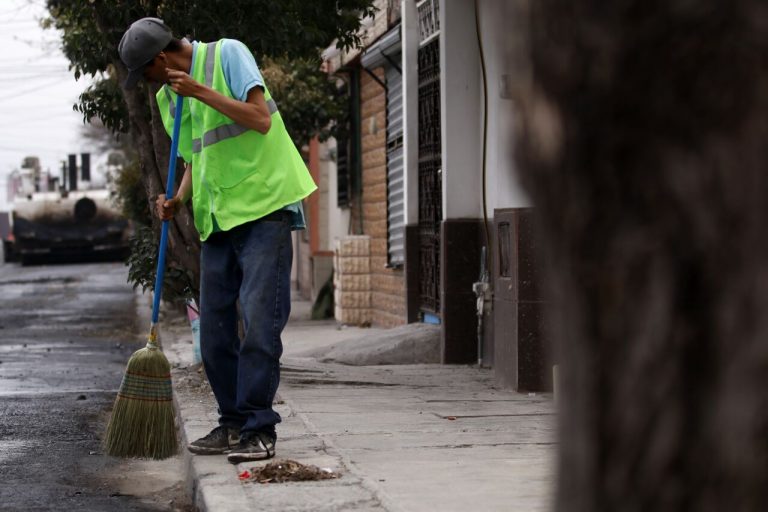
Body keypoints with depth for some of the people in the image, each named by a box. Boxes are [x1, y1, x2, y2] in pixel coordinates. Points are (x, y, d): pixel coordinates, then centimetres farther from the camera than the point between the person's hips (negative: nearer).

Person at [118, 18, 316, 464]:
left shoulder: (227, 54, -5)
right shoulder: (168, 97, 15)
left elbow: (261, 118, -15)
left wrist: (202, 92, -18)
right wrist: (178, 200, 4)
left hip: (265, 207, -8)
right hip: (217, 219, 8)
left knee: (258, 319, -13)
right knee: (215, 328, 6)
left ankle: (259, 430, -11)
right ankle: (233, 423, 16)